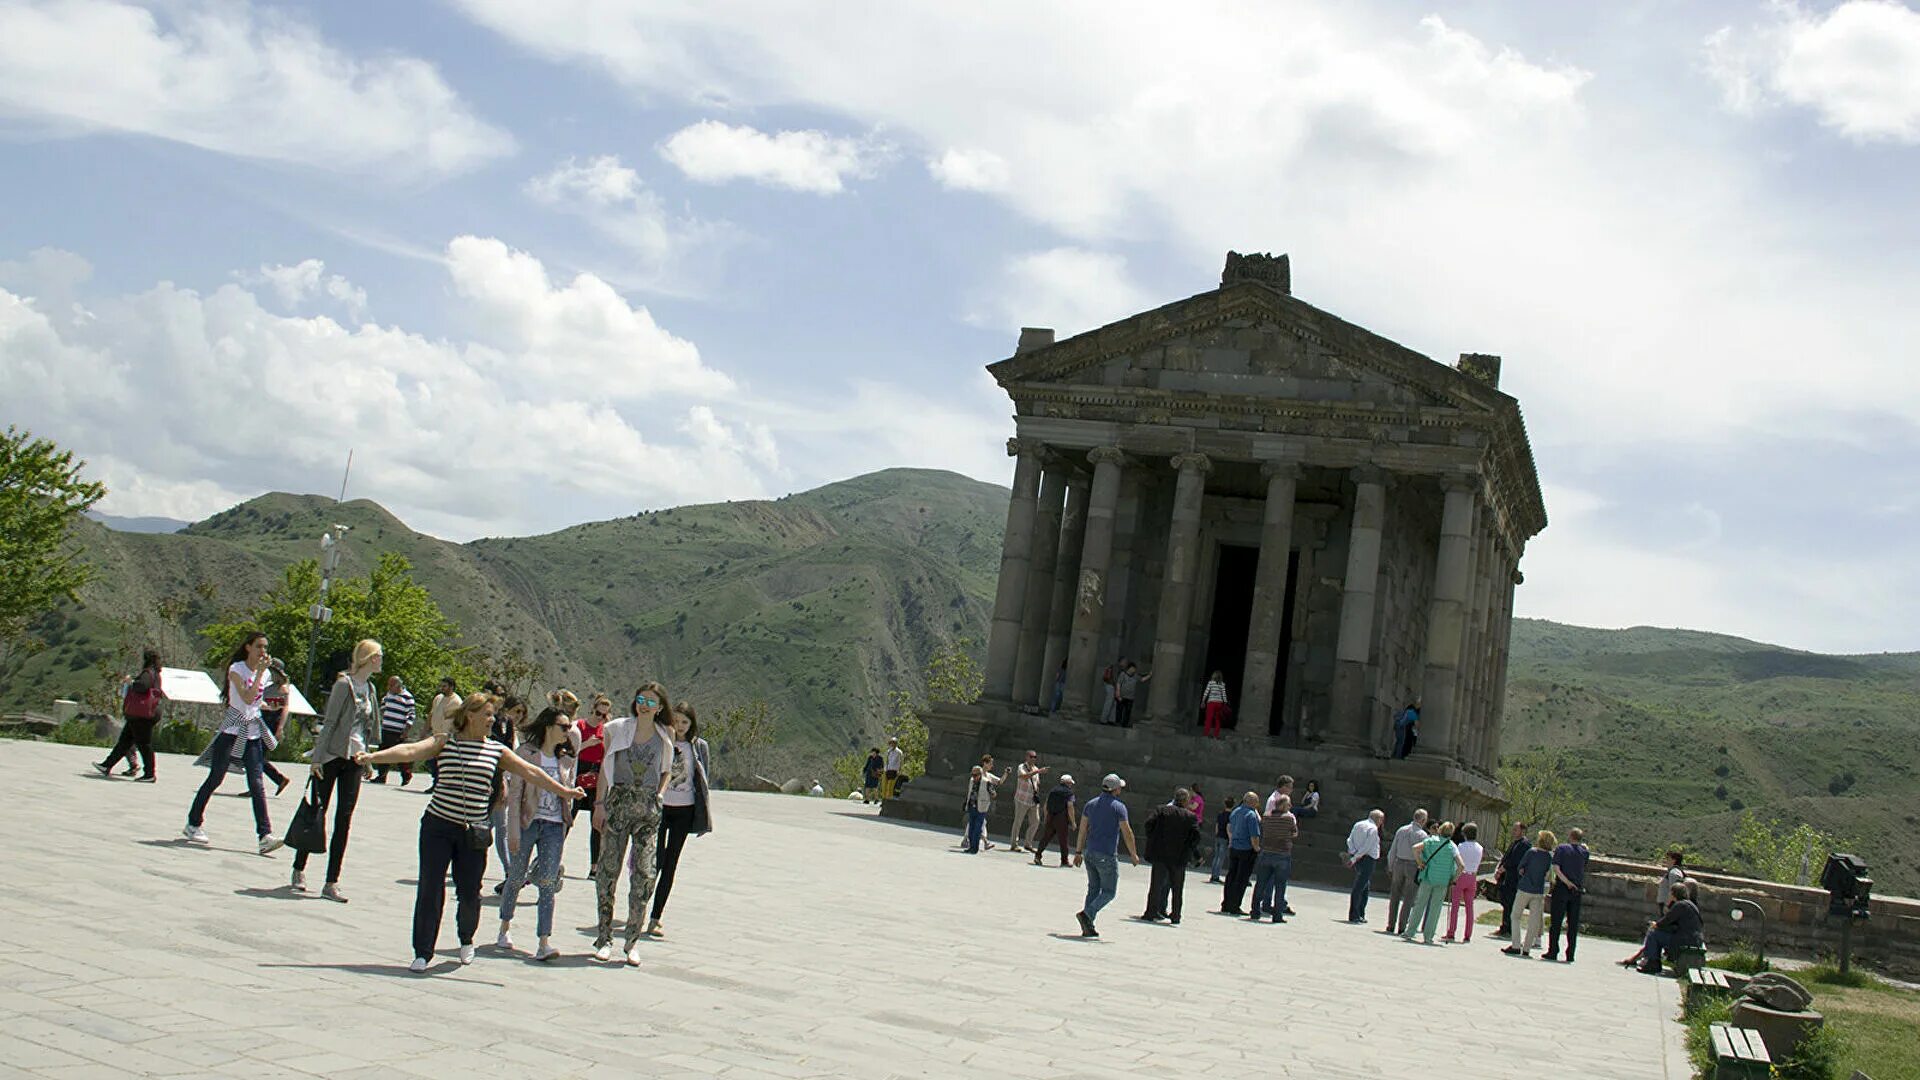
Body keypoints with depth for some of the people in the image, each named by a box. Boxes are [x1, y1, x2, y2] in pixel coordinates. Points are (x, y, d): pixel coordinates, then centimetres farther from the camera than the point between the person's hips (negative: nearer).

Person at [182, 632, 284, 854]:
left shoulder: (265, 673, 9)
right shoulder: (236, 669, -9)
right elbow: (247, 697, -22)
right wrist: (260, 671, -22)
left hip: (253, 732, 4)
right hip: (232, 730, -4)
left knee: (257, 783, -6)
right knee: (215, 778, 3)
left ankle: (265, 836, -15)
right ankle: (193, 824, 21)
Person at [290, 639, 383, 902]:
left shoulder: (369, 688, 10)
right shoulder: (344, 684, -11)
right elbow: (330, 721, -13)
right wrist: (318, 757, -14)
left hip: (354, 759, 6)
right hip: (333, 755, -6)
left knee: (344, 821, 1)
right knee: (317, 815, 3)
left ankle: (331, 882, 3)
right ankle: (299, 870, 20)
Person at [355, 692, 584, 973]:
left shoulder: (497, 750, 7)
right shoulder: (444, 742, 0)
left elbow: (530, 772, 7)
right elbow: (410, 750, -13)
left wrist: (564, 791, 4)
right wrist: (372, 757, -27)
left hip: (474, 833, 2)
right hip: (438, 826, -2)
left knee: (469, 893, 5)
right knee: (430, 890, -3)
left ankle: (466, 939, 34)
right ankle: (422, 953, 8)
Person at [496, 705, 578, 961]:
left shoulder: (566, 759, 10)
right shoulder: (526, 752, -4)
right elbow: (514, 793, -6)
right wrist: (514, 831, -11)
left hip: (554, 826, 3)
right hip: (528, 822, -3)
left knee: (548, 884, -6)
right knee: (516, 878, 9)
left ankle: (544, 941, -9)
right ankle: (505, 926, 32)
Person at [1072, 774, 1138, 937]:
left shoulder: (1091, 804, 9)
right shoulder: (1118, 807, -8)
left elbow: (1082, 829, 10)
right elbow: (1127, 833, -8)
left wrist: (1079, 852, 15)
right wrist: (1133, 854, 3)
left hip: (1089, 852, 6)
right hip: (1107, 856, -6)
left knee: (1093, 888, 14)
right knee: (1109, 891, 3)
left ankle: (1088, 927, 9)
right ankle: (1087, 914, -16)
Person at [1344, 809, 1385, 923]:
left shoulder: (1357, 825, 15)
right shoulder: (1373, 829, -9)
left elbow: (1349, 840, 7)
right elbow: (1366, 846, -16)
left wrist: (1353, 854, -4)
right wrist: (1354, 858, -15)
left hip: (1358, 860, 8)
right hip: (1367, 859, -8)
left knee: (1365, 887, 16)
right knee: (1359, 888, -7)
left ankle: (1360, 915, 17)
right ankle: (1353, 916, -5)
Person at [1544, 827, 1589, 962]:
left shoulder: (1561, 848, -4)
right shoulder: (1584, 851, 6)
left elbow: (1556, 868, -14)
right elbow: (1584, 869, 14)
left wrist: (1567, 883, -13)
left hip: (1562, 889, -3)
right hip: (1577, 891, 3)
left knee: (1556, 921, 2)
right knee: (1573, 923, 7)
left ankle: (1553, 951, 0)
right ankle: (1570, 954, 7)